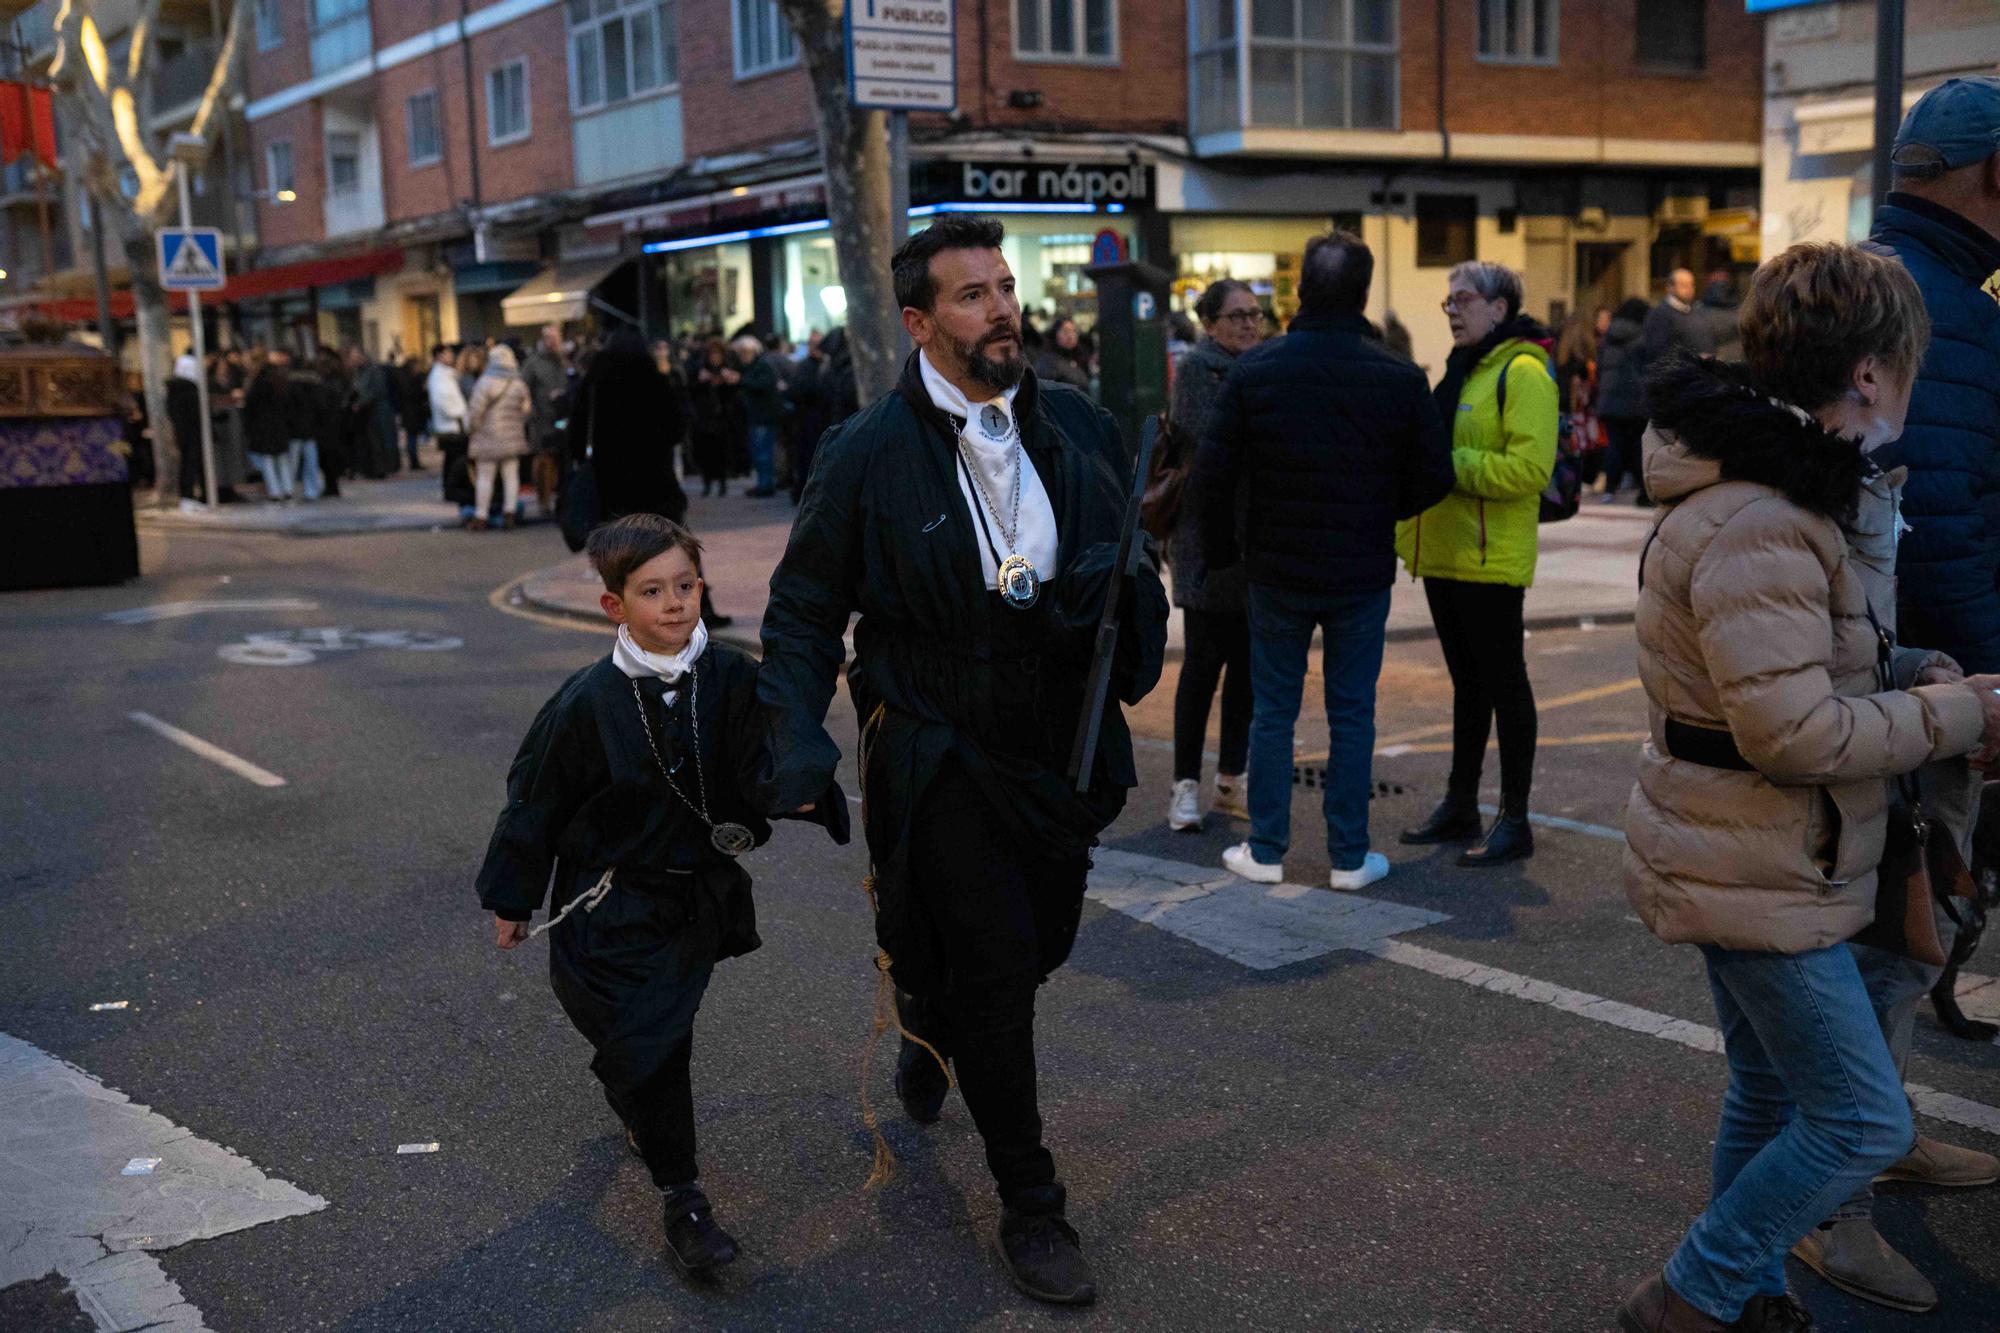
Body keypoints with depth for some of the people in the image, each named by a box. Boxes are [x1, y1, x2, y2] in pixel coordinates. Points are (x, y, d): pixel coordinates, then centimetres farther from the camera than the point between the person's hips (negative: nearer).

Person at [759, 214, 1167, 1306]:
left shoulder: (1082, 429, 2)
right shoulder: (866, 456, -10)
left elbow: (1133, 565, 13)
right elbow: (804, 611, -4)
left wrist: (1123, 606, -9)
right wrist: (797, 740, -16)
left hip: (1061, 753, 5)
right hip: (941, 757, -5)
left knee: (1039, 946, 17)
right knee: (997, 970, -2)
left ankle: (933, 1030, 53)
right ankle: (1031, 1210, 16)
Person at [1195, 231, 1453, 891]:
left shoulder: (1254, 369, -8)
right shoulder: (1399, 378, -8)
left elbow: (1213, 474, -9)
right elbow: (1433, 478, -4)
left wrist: (1220, 550, 6)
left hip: (1277, 572, 0)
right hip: (1362, 575, 0)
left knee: (1272, 713, 11)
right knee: (1352, 717, 9)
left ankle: (1265, 850, 17)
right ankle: (1348, 857, 15)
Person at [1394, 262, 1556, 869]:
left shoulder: (1522, 371, -13)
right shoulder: (1461, 368, 16)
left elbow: (1529, 469, -23)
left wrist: (1450, 462, -21)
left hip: (1491, 560, -9)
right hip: (1446, 555, 9)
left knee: (1504, 683, -1)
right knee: (1467, 681, 15)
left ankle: (1514, 820, 7)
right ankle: (1460, 806, 24)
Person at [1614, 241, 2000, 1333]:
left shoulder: (1768, 491, 9)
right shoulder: (1758, 527, -25)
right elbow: (1794, 732, -28)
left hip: (1748, 863, 10)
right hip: (1756, 877, -10)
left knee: (1773, 1096, 21)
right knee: (1863, 1121, -2)